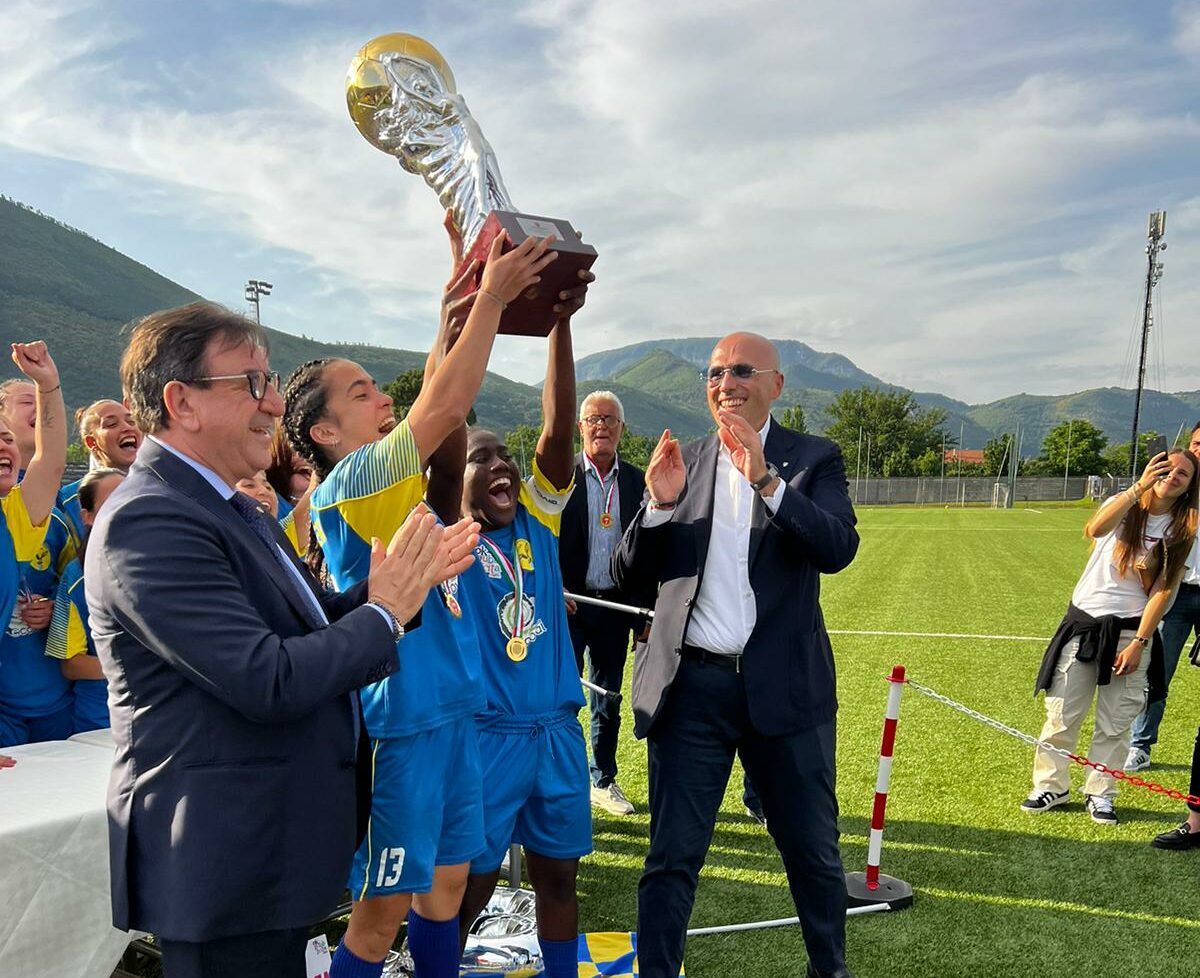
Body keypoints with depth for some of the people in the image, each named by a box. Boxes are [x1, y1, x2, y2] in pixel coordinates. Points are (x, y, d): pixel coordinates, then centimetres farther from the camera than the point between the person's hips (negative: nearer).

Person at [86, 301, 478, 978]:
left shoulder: (234, 508, 9)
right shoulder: (150, 522, -23)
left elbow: (306, 622, 10)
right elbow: (269, 682, -28)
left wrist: (404, 581, -5)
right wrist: (384, 612, -15)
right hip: (226, 866, -9)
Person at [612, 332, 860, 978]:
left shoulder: (814, 459, 2)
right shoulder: (681, 462, 7)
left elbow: (838, 548, -15)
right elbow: (627, 576, 3)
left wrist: (767, 480, -26)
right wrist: (659, 502, -13)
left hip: (782, 686, 0)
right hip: (690, 688, 1)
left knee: (813, 852, 15)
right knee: (671, 857, 7)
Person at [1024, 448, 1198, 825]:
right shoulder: (1123, 505, -1)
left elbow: (1162, 591, -5)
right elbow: (1095, 529, -26)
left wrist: (1139, 642, -11)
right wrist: (1138, 487, -29)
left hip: (1130, 630, 0)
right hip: (1083, 621, 0)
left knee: (1115, 724, 6)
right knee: (1062, 714, 4)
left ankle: (1099, 794, 22)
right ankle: (1051, 786, 19)